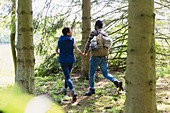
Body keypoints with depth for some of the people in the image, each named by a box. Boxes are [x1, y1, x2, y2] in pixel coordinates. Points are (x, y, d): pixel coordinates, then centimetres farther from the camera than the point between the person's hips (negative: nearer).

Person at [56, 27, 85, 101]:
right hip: (70, 60, 1)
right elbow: (77, 50, -6)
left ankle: (73, 92, -21)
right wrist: (82, 54, 14)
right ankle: (65, 89, 34)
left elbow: (56, 50, 12)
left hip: (63, 61, 0)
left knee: (68, 77, -5)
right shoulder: (72, 41, -9)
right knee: (67, 74, 24)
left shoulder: (60, 40, -1)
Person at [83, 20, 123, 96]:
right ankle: (117, 82, -10)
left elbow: (88, 43, -5)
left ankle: (92, 90, 12)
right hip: (104, 57, 5)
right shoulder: (106, 35, 12)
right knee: (106, 74, 12)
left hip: (96, 57, -5)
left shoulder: (93, 33, -5)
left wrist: (85, 52, 10)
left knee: (91, 73, 9)